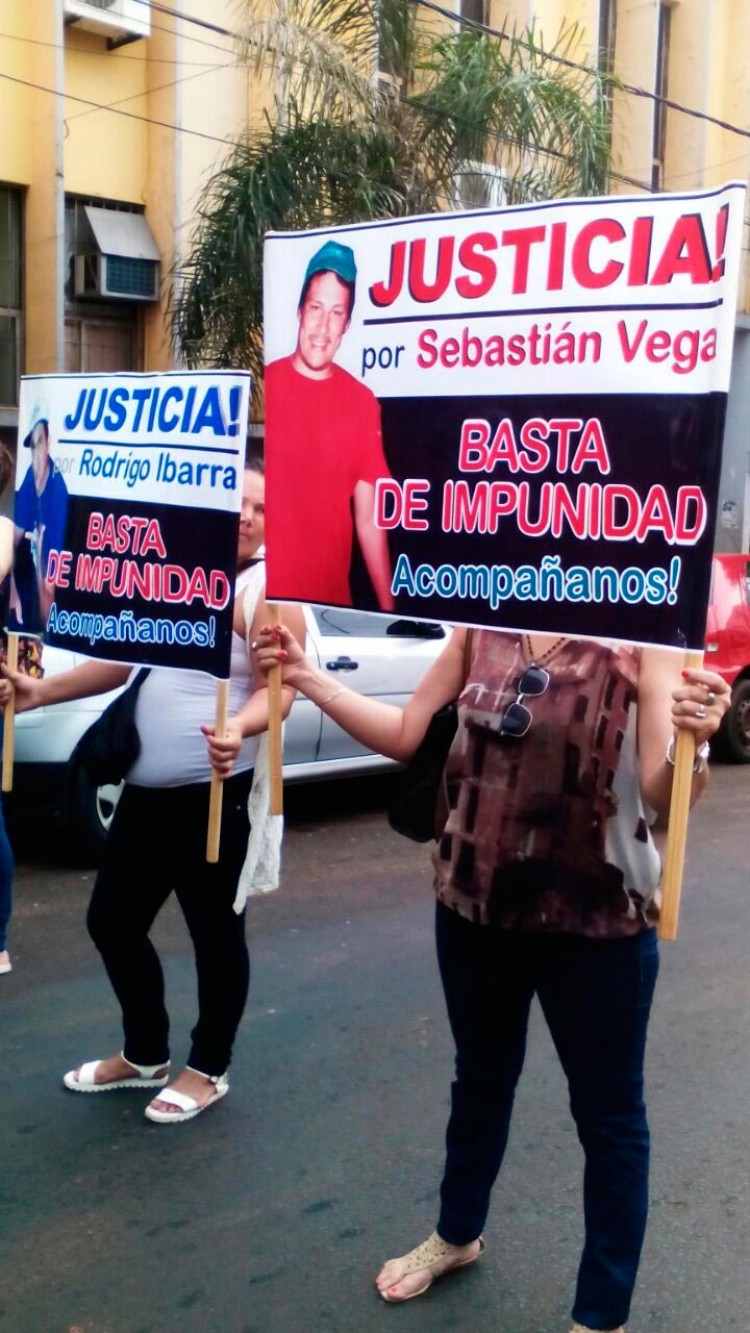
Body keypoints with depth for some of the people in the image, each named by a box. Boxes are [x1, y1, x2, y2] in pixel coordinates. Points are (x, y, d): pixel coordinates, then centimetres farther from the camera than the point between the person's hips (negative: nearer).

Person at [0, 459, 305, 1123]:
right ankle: (145, 1054, 33)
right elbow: (126, 659, 22)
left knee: (214, 929, 4)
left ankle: (209, 1069, 24)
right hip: (145, 790, 8)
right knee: (113, 920, 14)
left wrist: (239, 729, -37)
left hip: (213, 792, -7)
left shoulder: (268, 590, -8)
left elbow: (276, 689, -17)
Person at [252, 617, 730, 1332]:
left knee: (607, 1114, 12)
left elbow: (661, 797, -21)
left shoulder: (642, 639, -14)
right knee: (481, 1077, 25)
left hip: (597, 922, -4)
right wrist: (306, 676, -3)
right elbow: (403, 735, 4)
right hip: (475, 903, 5)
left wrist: (693, 745, -42)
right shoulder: (480, 626, -2)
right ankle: (457, 1233, 52)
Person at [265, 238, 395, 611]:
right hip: (261, 593, -1)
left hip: (332, 599, 1)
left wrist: (388, 607, 0)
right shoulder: (259, 387, -4)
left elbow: (368, 518, 3)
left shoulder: (363, 404, 0)